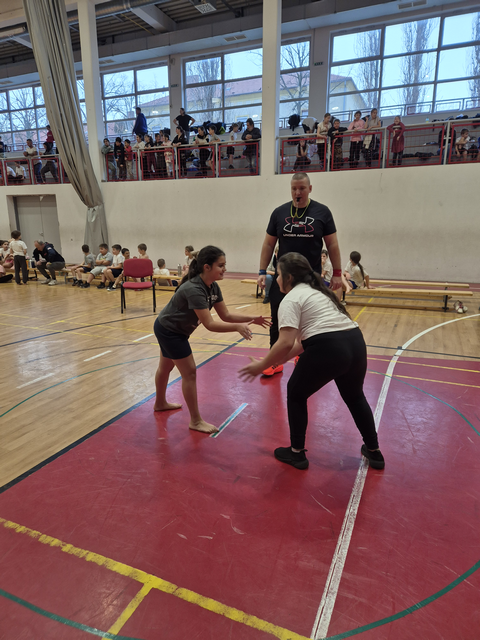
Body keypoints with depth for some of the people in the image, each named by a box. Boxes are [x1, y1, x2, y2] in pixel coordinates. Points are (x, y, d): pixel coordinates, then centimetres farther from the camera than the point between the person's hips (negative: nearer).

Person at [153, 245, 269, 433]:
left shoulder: (213, 287, -8)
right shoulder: (194, 290, -34)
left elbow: (226, 315, -7)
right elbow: (209, 324, -36)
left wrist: (252, 318, -16)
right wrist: (237, 327, -43)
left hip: (168, 329, 9)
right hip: (168, 331, -9)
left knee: (166, 367, 26)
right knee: (189, 373, -4)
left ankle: (160, 403, 48)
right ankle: (196, 421, 8)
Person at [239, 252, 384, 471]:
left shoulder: (291, 299, -2)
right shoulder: (315, 291, 25)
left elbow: (286, 343, -14)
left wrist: (261, 366, -3)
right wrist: (282, 359, 24)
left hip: (328, 350, -8)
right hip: (356, 343, 9)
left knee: (296, 393, 17)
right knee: (354, 396, 31)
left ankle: (297, 453, 27)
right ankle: (374, 452, 43)